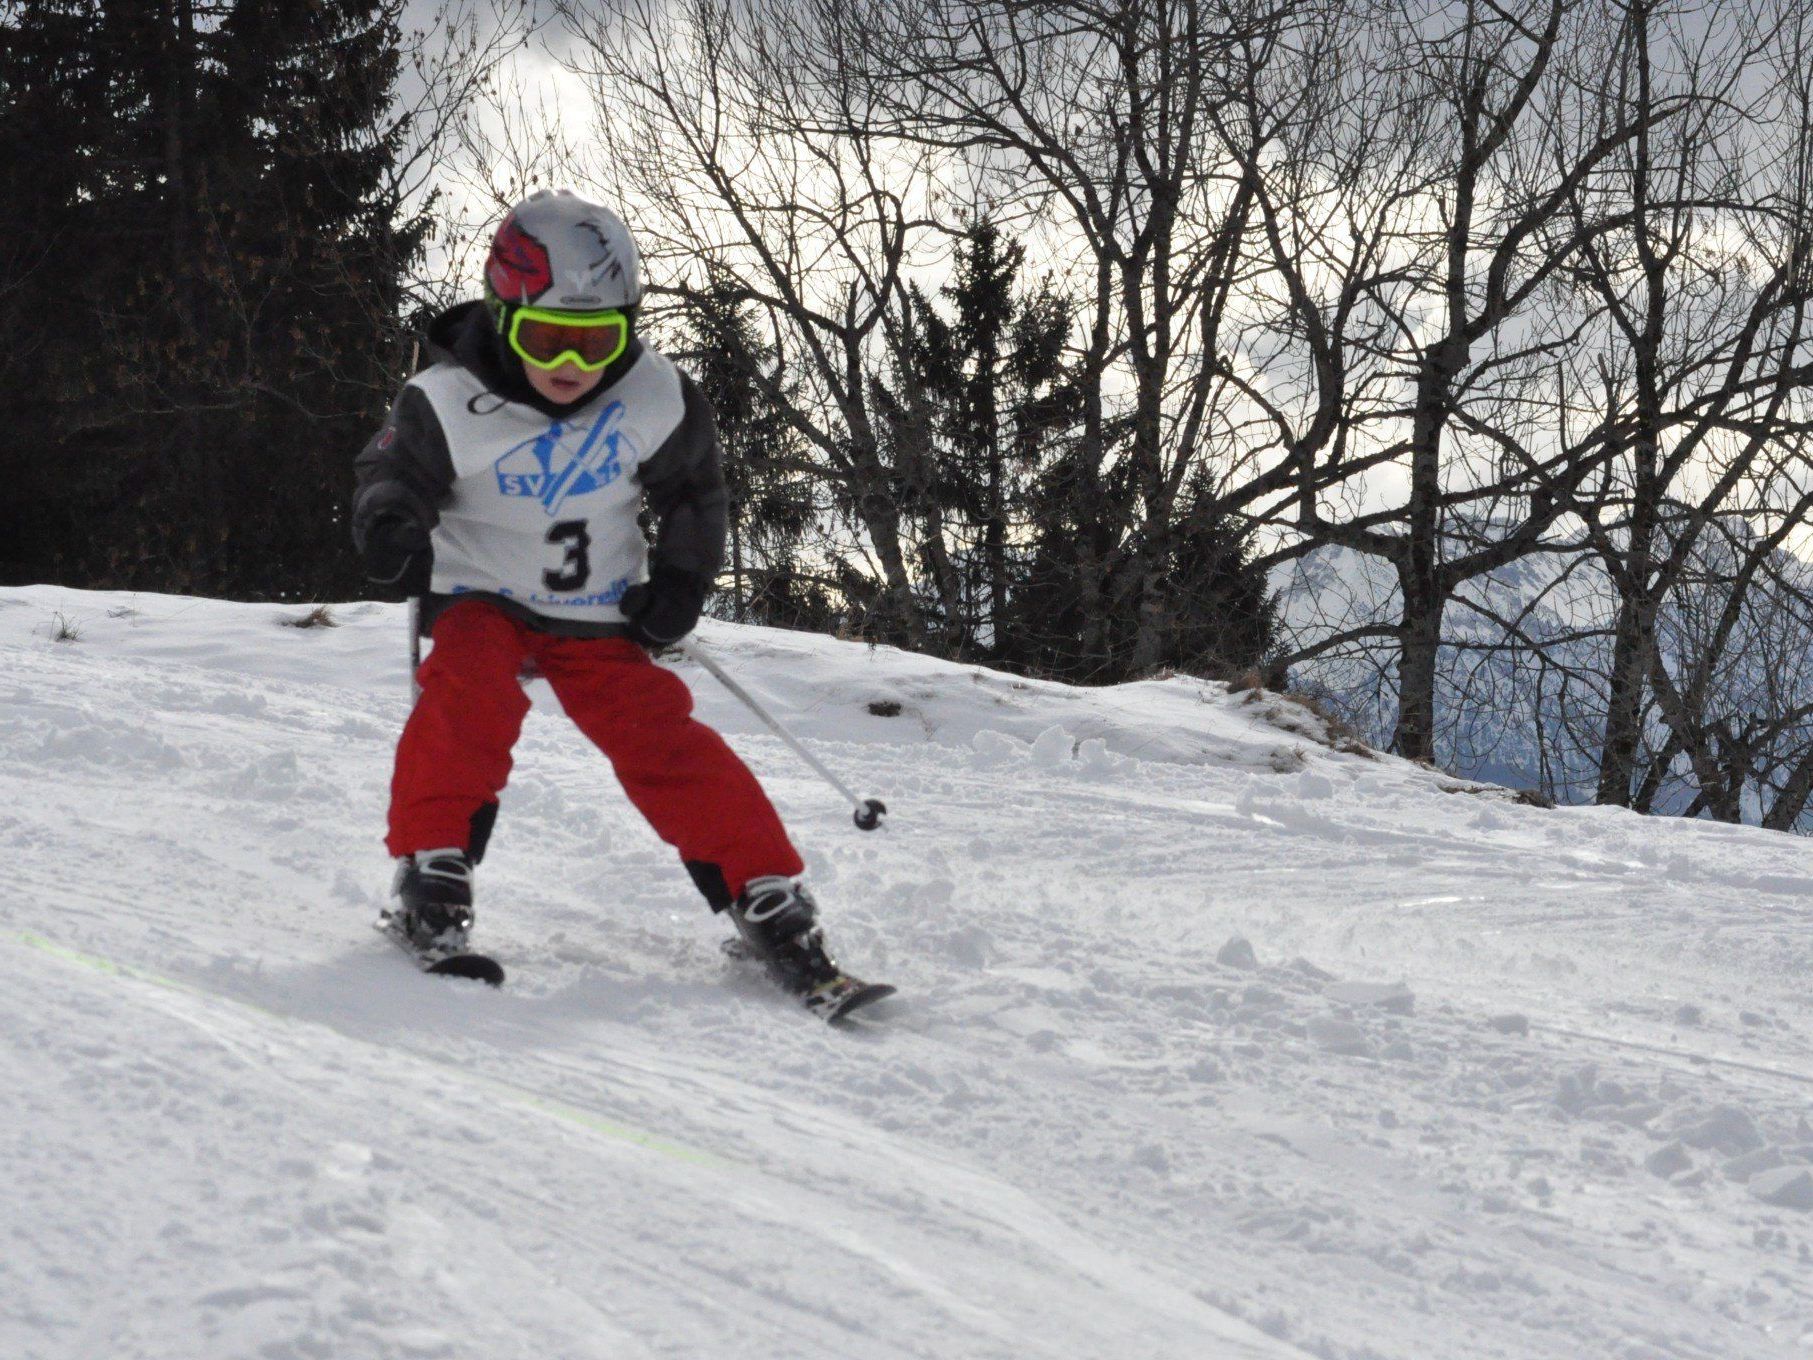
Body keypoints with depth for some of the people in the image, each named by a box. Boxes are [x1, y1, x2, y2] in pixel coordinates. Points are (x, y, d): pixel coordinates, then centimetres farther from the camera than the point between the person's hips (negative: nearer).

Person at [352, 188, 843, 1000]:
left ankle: (768, 902, -2)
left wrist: (683, 575, -4)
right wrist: (389, 524, -37)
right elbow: (394, 474, -13)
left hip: (600, 616, 2)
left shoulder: (656, 400, -9)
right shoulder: (447, 404, -20)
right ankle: (432, 869, -22)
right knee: (470, 692, -32)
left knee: (662, 737, -10)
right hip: (482, 599, -2)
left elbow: (694, 489, 8)